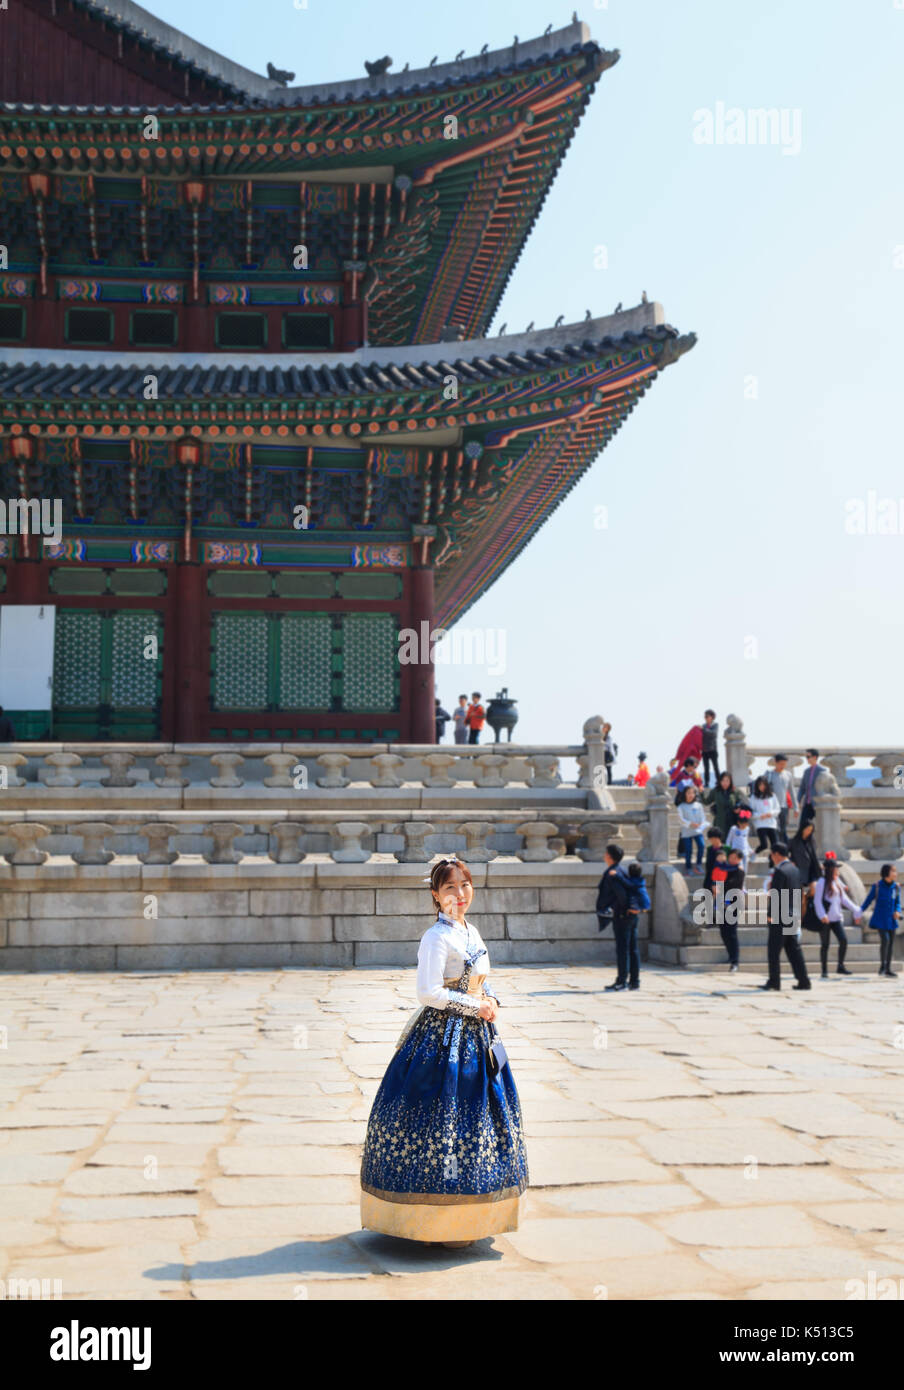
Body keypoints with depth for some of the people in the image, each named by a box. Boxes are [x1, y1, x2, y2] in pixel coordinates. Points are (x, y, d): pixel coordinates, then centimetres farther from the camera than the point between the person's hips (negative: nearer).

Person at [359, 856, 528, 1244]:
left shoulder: (471, 932, 13)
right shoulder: (437, 936, -14)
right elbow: (428, 992, -21)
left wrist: (491, 1001, 1)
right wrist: (474, 1007, -15)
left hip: (475, 1037, 9)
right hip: (443, 1035, -9)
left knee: (473, 1118, 12)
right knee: (442, 1121, -5)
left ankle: (464, 1215, 22)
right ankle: (435, 1225, 3)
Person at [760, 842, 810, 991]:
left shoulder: (780, 871, -15)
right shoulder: (794, 870, 13)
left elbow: (776, 895, -19)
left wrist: (770, 915, -13)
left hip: (780, 917, -9)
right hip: (793, 916, 9)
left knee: (773, 951, -1)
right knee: (794, 950, 10)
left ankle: (774, 981, 1)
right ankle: (803, 981, 8)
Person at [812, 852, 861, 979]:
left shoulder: (837, 882, 13)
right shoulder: (822, 882, -8)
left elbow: (844, 899, 18)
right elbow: (817, 900, -13)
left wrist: (856, 910, 14)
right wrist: (822, 915, -24)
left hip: (836, 918, 6)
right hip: (825, 919, -6)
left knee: (843, 940, -5)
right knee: (825, 944, 0)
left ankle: (841, 966, 8)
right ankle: (824, 971, 9)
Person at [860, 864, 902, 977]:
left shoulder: (896, 887, 2)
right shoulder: (877, 886, -8)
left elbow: (898, 903, 11)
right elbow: (868, 900, 0)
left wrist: (897, 911, -9)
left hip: (891, 919, 4)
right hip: (880, 918, -4)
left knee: (891, 942, 6)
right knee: (885, 940, -16)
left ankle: (888, 968, 15)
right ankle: (882, 965, 1)